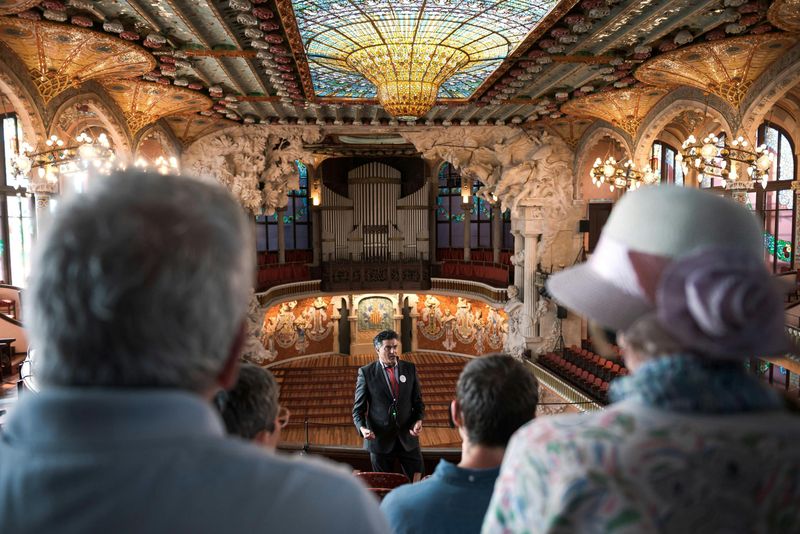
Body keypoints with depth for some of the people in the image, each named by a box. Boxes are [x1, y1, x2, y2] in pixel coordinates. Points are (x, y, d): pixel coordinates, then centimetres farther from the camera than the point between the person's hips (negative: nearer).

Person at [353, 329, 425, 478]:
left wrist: (419, 420, -9)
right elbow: (358, 407, -2)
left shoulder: (410, 368, 4)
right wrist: (362, 428, -19)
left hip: (408, 437, 2)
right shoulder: (366, 372, -4)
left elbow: (418, 401, 9)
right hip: (380, 438, -2)